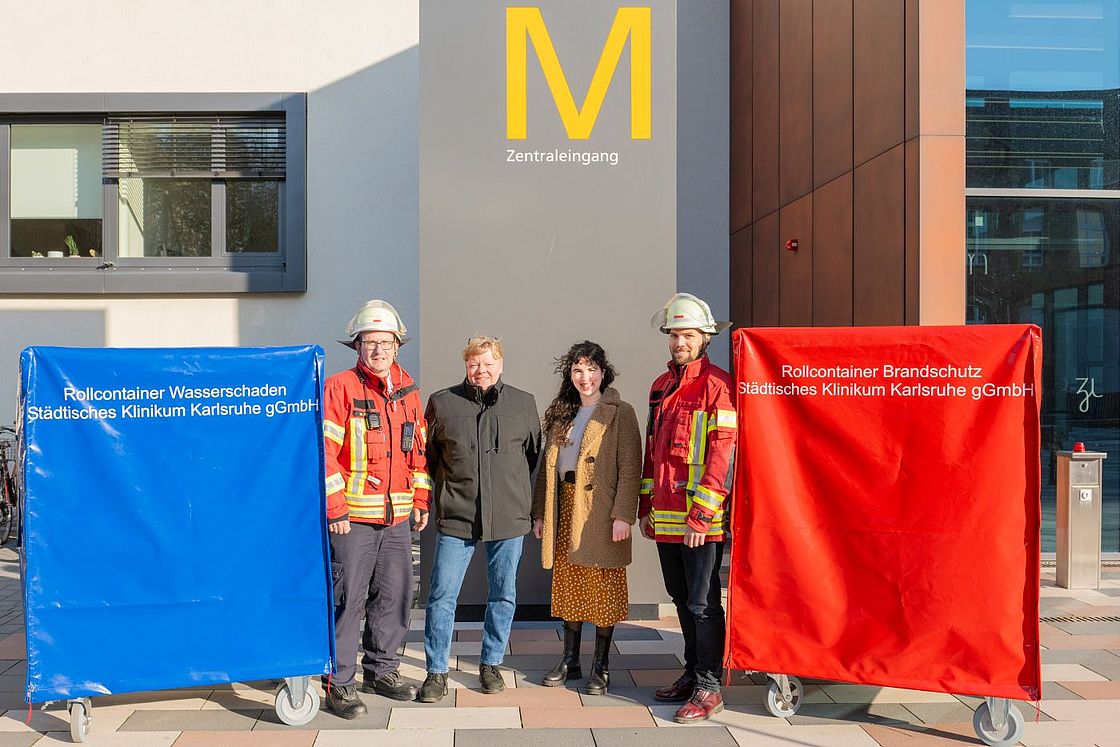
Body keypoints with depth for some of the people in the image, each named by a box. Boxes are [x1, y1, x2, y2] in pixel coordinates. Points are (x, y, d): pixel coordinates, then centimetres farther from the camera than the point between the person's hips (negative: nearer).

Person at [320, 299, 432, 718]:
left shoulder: (409, 392, 12)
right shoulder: (340, 388, -6)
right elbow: (325, 451, -11)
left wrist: (421, 500, 14)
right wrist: (335, 509, -14)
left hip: (398, 517, 6)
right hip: (352, 517, -6)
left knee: (395, 596, 13)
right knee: (347, 599, -1)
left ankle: (381, 670, 30)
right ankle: (340, 684, 11)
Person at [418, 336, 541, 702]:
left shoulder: (523, 404, 4)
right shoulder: (442, 403, 2)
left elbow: (535, 454, 15)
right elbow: (427, 456, 13)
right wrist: (447, 491, 10)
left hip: (509, 519, 1)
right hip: (456, 519, -1)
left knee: (503, 595, 11)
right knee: (441, 596, 0)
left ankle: (491, 664, 28)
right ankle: (436, 672, 14)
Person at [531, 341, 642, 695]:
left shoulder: (620, 413, -4)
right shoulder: (561, 414, 14)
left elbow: (630, 468, -10)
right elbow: (546, 465, 15)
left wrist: (622, 515, -17)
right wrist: (540, 512, 10)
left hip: (599, 511, -5)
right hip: (566, 508, 6)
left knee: (603, 589, 1)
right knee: (567, 585, 11)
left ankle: (601, 666, 13)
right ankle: (570, 660, 23)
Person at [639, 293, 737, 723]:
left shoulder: (717, 384, -9)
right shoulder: (661, 386, 15)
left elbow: (723, 452, -15)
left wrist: (702, 515, -18)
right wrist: (646, 506, 17)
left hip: (701, 520, -7)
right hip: (665, 517, 8)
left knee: (702, 602, -1)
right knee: (682, 599, 16)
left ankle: (709, 688, 10)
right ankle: (692, 673, 30)